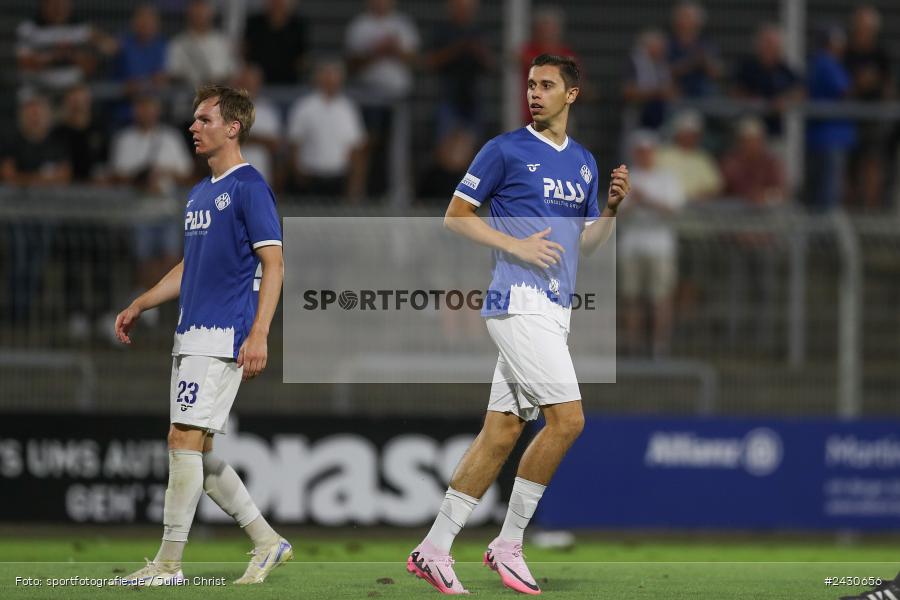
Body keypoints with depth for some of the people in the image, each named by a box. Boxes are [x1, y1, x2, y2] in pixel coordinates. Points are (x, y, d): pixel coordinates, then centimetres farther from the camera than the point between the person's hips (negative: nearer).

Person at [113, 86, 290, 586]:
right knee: (197, 451, 8)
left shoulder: (250, 188, -8)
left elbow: (273, 264, -13)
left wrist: (259, 335, -21)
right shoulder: (200, 193, 19)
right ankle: (268, 542, 16)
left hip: (223, 337, -9)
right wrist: (139, 306, 24)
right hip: (192, 337, 9)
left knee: (185, 439, -12)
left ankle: (169, 562, -10)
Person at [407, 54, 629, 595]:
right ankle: (509, 543, -6)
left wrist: (612, 206, 2)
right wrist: (518, 246, -12)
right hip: (520, 302, -7)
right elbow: (455, 216, -1)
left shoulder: (584, 162, 17)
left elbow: (588, 243, 21)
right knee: (567, 418, -15)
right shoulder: (505, 150, -3)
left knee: (502, 429, 4)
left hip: (554, 308, 7)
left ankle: (434, 547, 6)